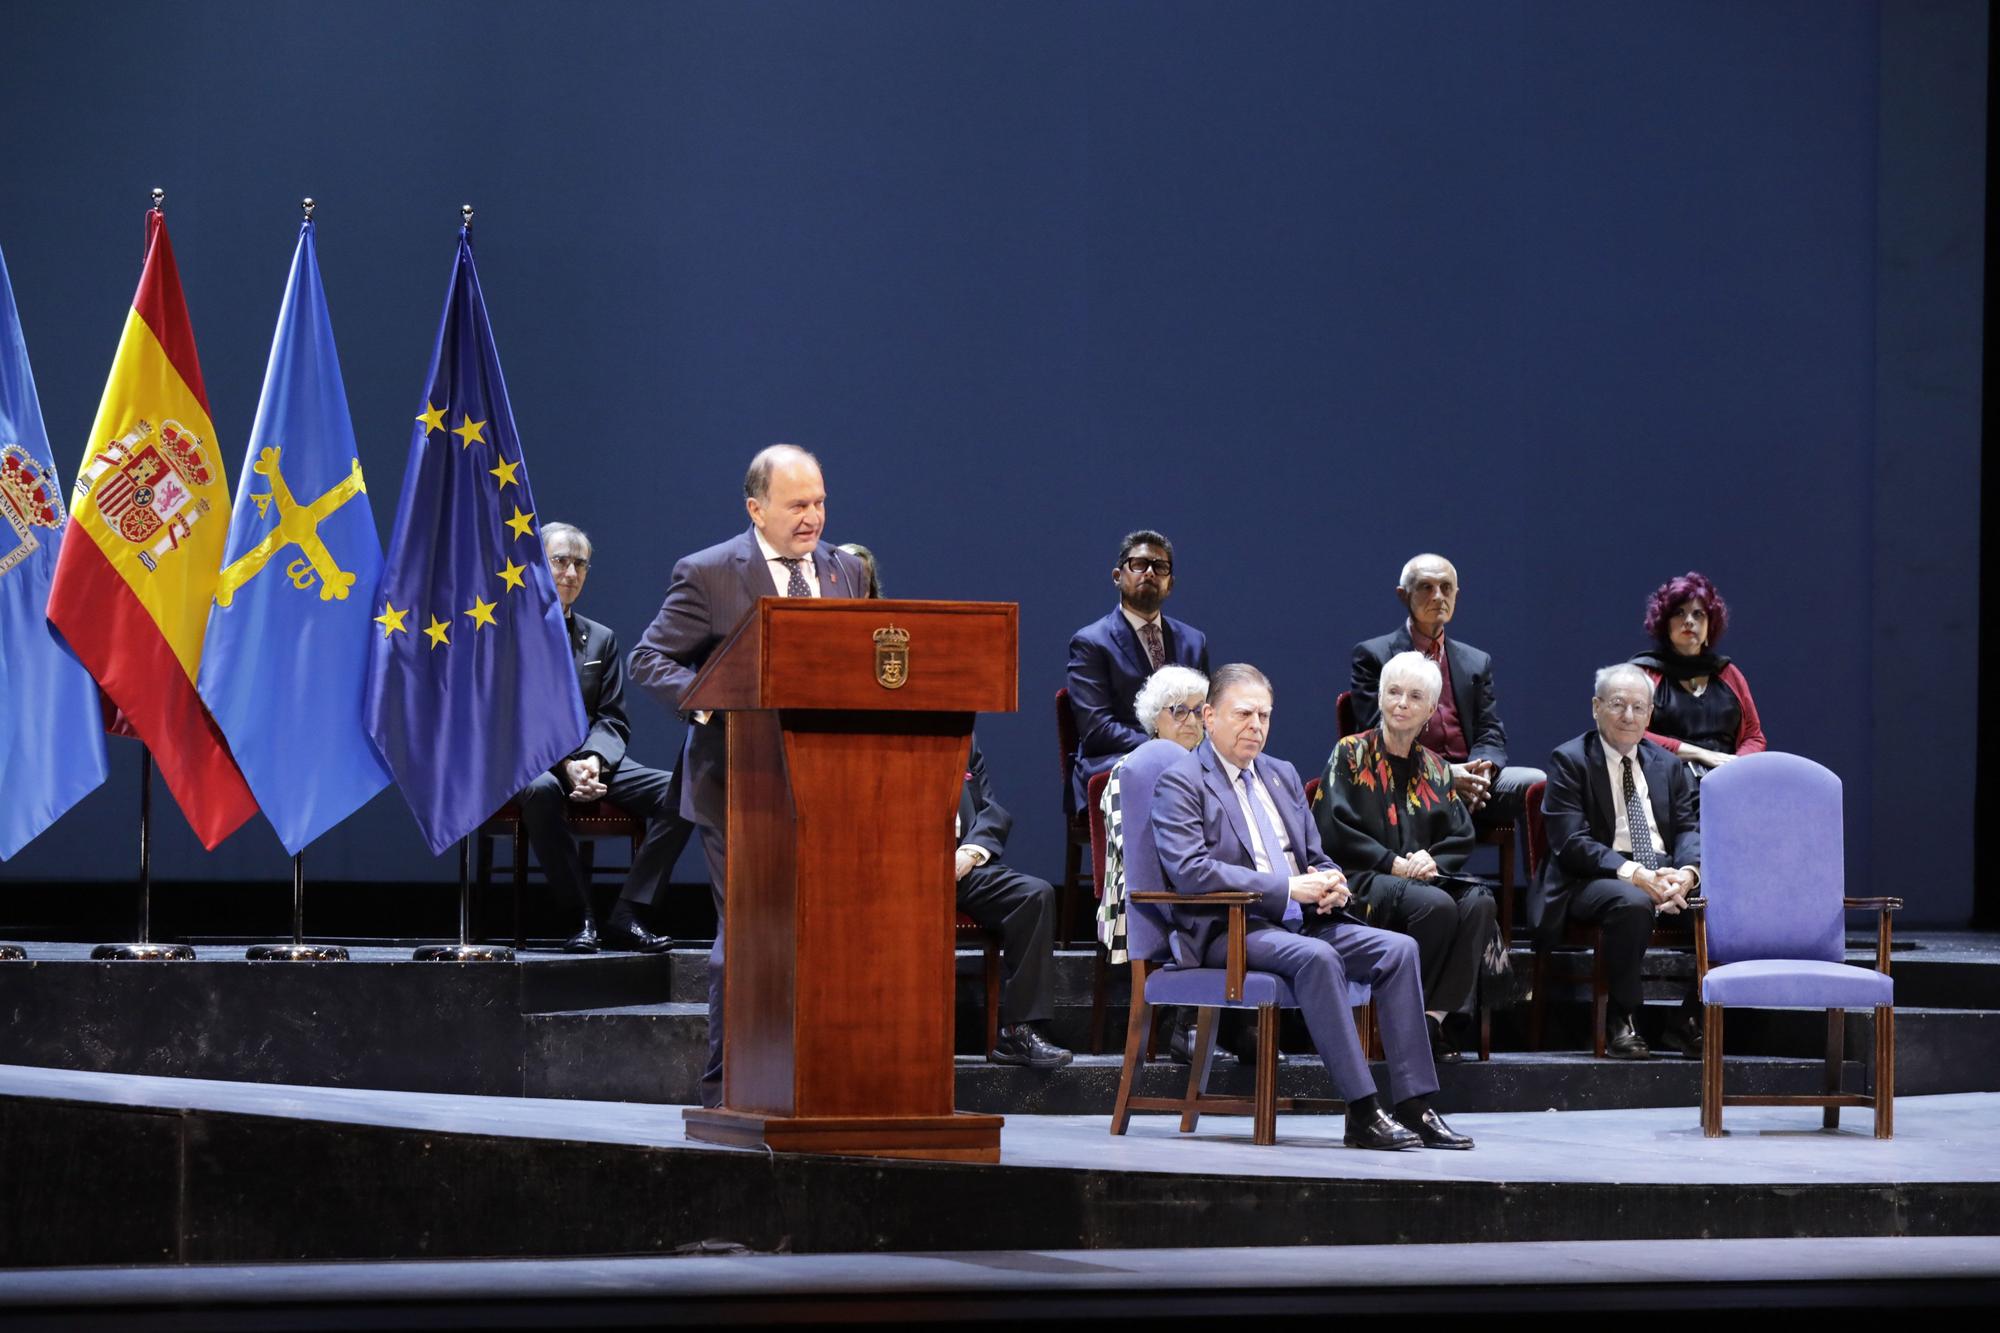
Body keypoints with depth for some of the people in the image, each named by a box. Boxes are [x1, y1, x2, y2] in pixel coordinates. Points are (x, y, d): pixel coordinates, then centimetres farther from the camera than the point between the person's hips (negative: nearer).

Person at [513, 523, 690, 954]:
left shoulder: (601, 640, 18)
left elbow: (613, 720, 11)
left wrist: (593, 760, -13)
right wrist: (563, 764, -20)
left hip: (592, 760, 4)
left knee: (678, 792, -21)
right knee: (542, 791, -41)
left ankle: (624, 917, -22)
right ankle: (583, 916, -30)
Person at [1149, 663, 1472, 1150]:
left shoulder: (1282, 776, 22)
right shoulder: (1181, 783, -2)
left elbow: (1316, 857, 25)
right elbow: (1188, 870, -16)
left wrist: (1330, 883, -2)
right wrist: (1287, 888, -20)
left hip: (1301, 921, 7)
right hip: (1227, 930, -7)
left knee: (1398, 948, -15)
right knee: (1316, 956, -35)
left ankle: (1415, 1106, -19)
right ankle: (1362, 1115, -35)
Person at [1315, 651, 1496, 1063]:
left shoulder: (1434, 769, 18)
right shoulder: (1351, 754, 3)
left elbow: (1462, 838, 12)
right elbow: (1333, 831, -7)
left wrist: (1433, 861, -10)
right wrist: (1392, 863, -14)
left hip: (1421, 878, 5)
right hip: (1362, 882, -5)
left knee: (1479, 903, -27)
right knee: (1435, 905, -34)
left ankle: (1434, 1015, -26)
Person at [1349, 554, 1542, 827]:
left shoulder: (1477, 662, 23)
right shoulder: (1373, 655, 9)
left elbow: (1491, 735, 16)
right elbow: (1377, 734, -1)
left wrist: (1482, 769, -11)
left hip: (1468, 780, 5)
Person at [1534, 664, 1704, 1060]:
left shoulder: (1668, 765, 19)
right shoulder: (1569, 761, 2)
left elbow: (1690, 829, 10)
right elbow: (1571, 842, -9)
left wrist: (1687, 872, -15)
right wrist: (1632, 874, -23)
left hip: (1666, 874, 5)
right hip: (1596, 879, -5)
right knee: (1632, 903, -39)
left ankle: (1689, 1023, -8)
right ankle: (1621, 1024, -24)